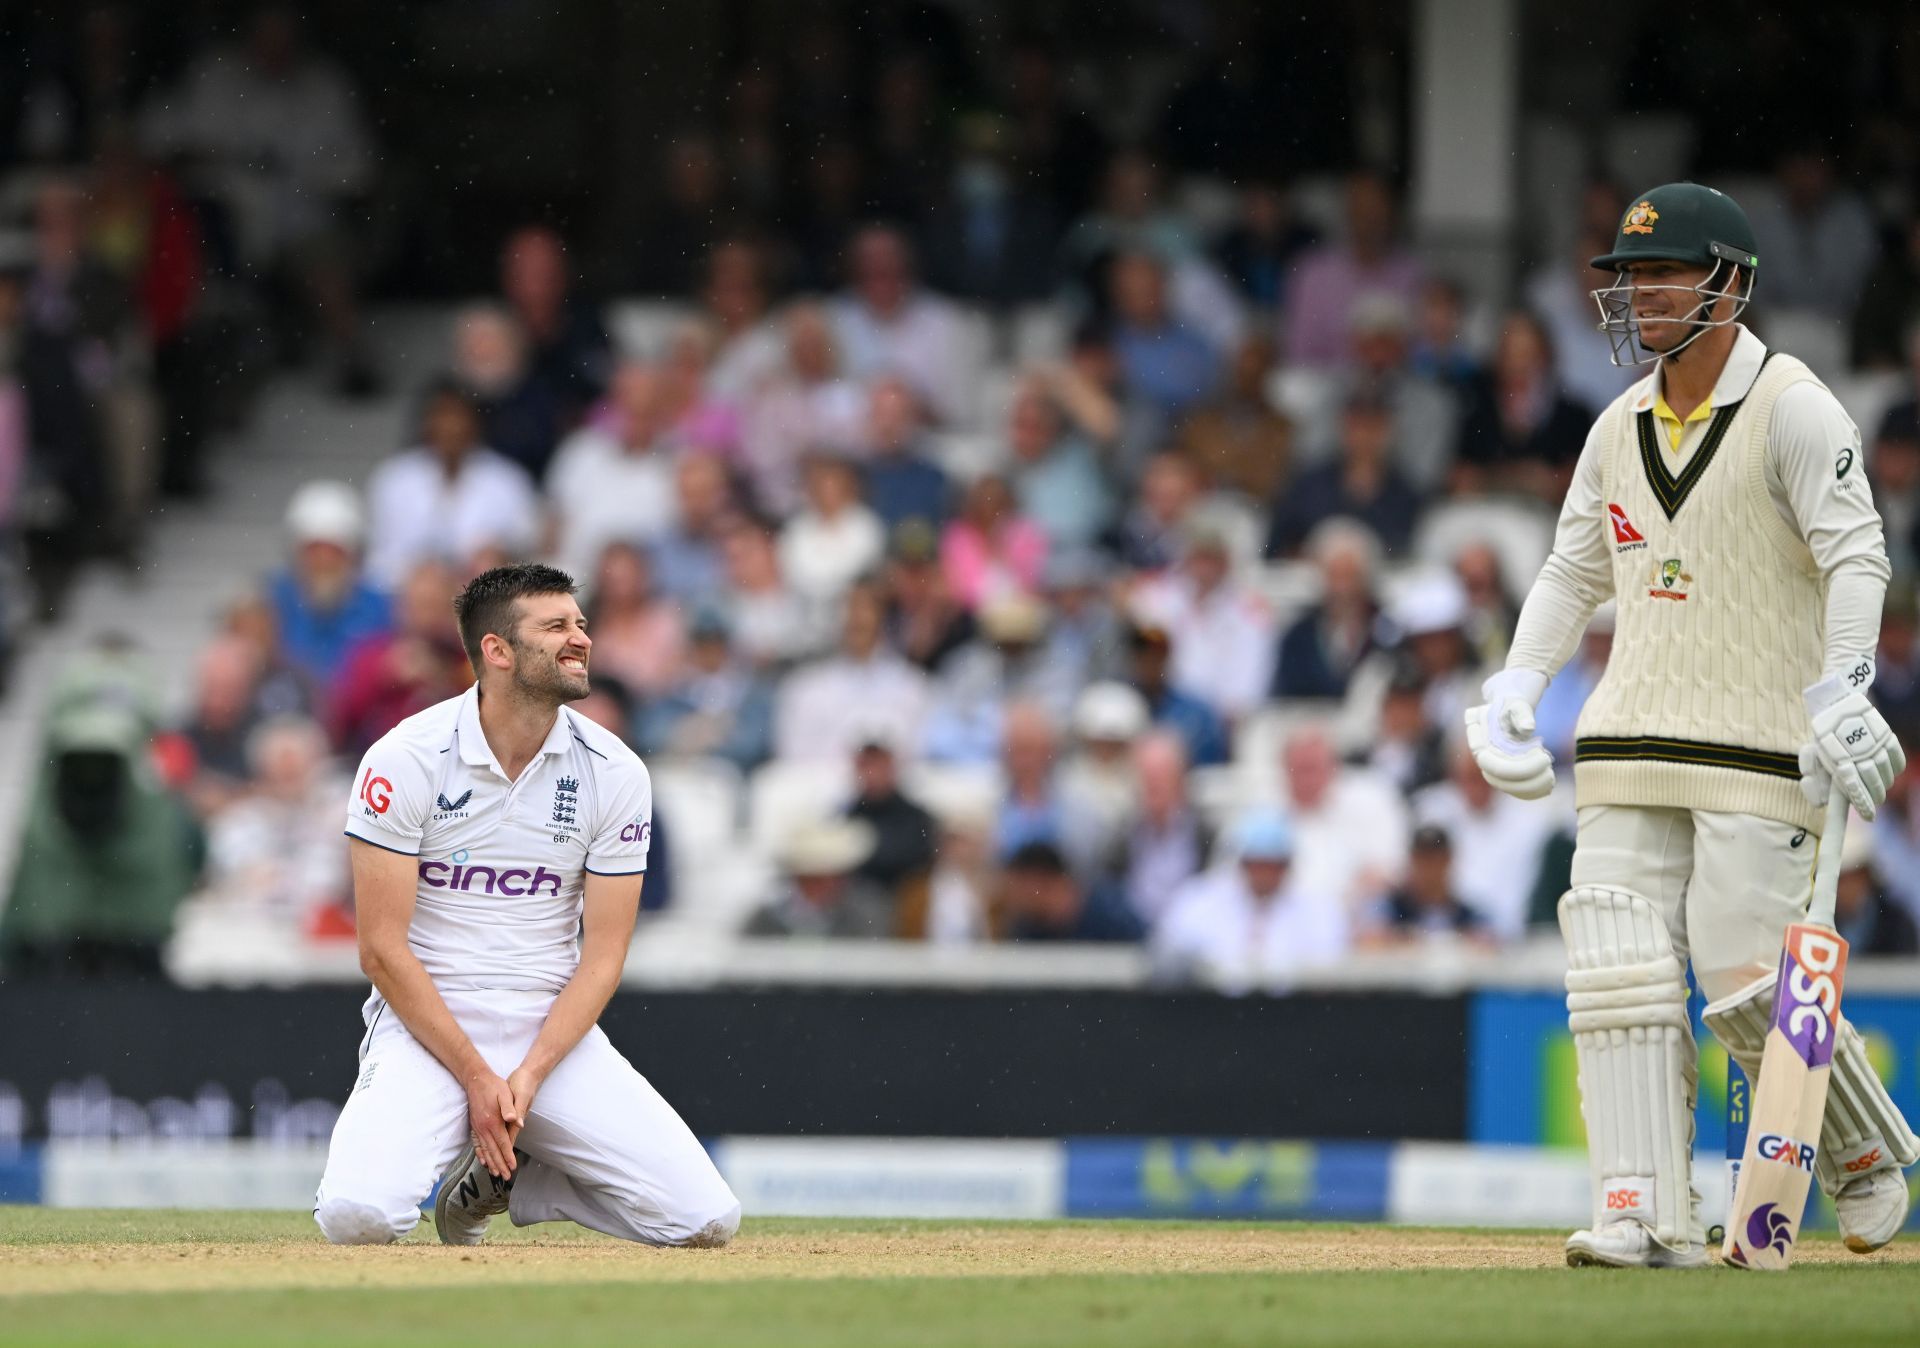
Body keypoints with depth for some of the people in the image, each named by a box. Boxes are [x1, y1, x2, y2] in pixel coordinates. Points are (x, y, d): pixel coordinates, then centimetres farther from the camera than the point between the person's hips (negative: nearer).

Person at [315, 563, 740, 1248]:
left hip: (555, 1029, 3)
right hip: (427, 1024, -3)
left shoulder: (614, 773, -1)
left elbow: (603, 955, -1)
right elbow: (382, 948, -11)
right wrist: (476, 1077, -17)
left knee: (708, 1220, -14)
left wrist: (528, 1077, -15)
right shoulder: (407, 760, -10)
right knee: (358, 1216, -31)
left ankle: (499, 1179, 12)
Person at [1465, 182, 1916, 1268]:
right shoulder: (1622, 427, 14)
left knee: (1747, 976, -10)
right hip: (1631, 749, 6)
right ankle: (1651, 1216, -6)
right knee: (1622, 974, -5)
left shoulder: (1791, 408, -7)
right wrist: (1518, 686, 10)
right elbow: (1574, 571, 23)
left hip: (1761, 747, -6)